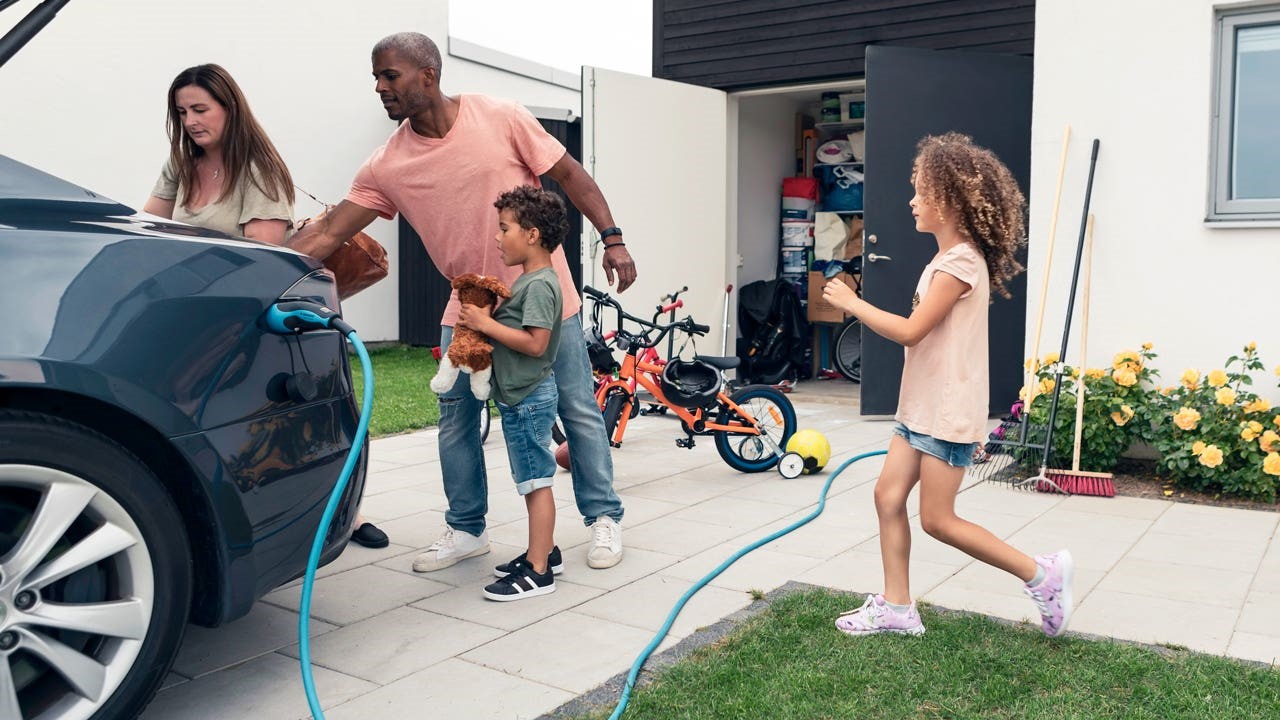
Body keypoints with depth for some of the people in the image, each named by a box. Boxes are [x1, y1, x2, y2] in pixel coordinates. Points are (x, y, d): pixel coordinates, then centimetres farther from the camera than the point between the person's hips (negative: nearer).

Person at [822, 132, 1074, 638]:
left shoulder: (960, 263, -18)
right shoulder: (947, 259, 14)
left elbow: (910, 331, -21)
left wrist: (852, 303, -13)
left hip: (949, 411, -10)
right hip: (922, 406, 10)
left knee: (937, 519, -3)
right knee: (888, 495, 7)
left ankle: (1040, 573, 11)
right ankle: (896, 607, 16)